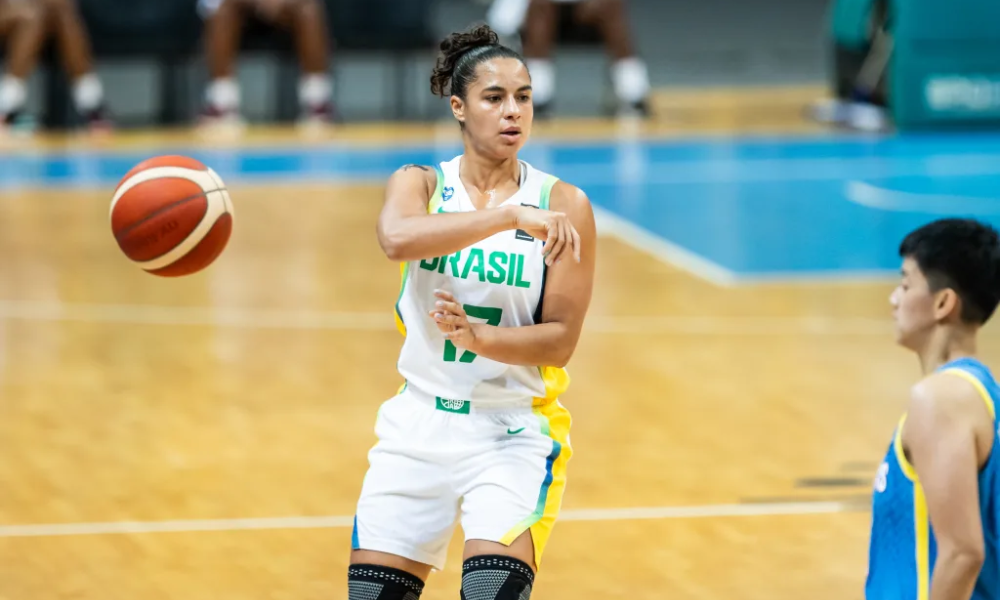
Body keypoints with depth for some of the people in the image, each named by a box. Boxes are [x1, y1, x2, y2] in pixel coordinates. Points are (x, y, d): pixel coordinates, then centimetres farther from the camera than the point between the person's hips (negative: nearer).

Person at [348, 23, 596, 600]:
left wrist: (477, 337, -26)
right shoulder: (420, 183, 0)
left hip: (515, 429, -2)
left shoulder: (563, 204, -4)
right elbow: (397, 237, -25)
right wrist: (510, 216, -34)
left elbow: (560, 341, -8)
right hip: (420, 424, 2)